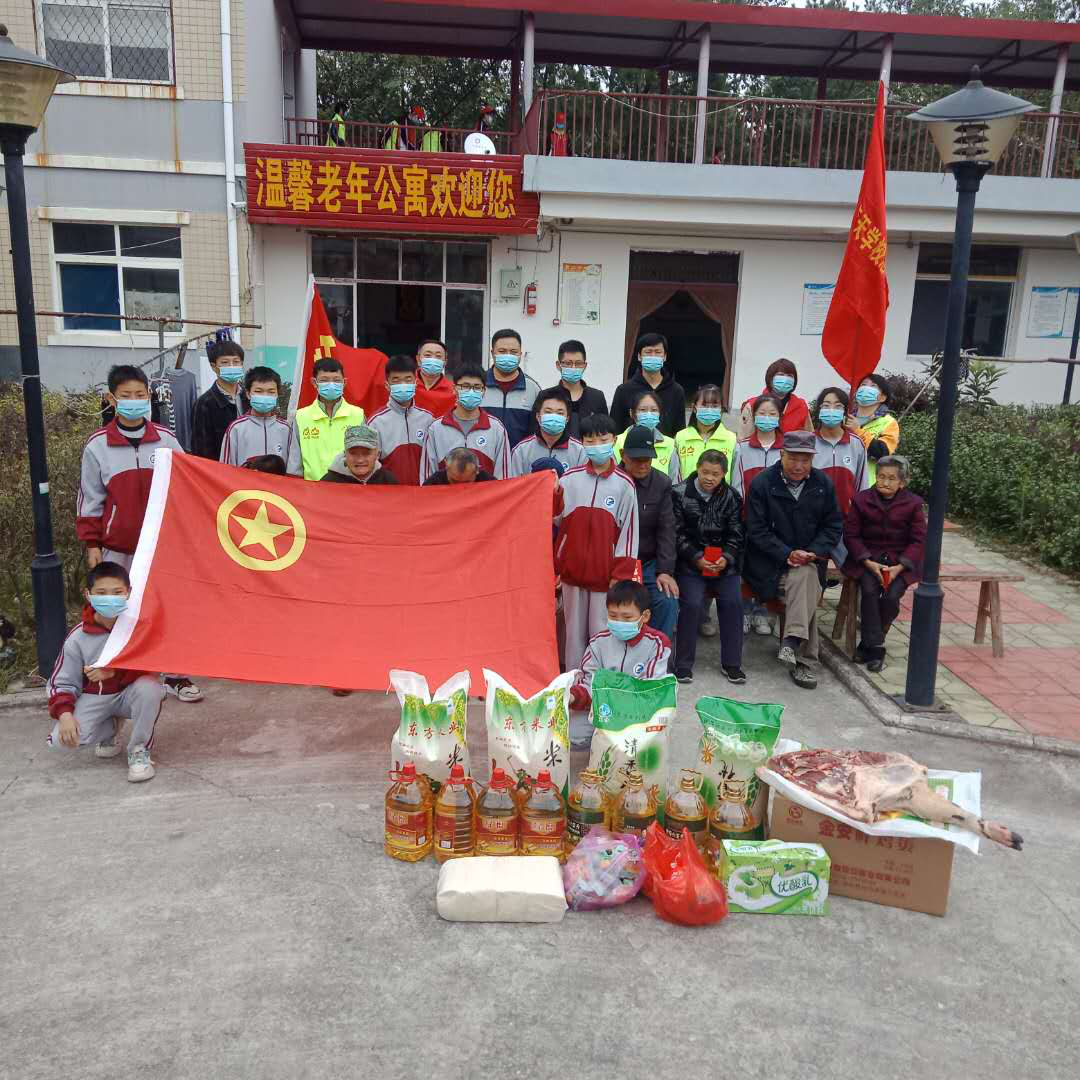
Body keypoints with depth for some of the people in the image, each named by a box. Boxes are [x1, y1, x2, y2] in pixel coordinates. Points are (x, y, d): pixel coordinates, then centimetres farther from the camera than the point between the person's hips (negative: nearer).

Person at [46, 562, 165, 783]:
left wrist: (113, 671, -30)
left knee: (149, 687, -36)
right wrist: (65, 713, -20)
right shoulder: (78, 637, -9)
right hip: (94, 697, 2)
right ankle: (110, 728, 12)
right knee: (62, 738, -23)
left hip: (129, 693, -1)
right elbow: (62, 683, -2)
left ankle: (139, 751, -13)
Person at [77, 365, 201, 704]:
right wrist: (91, 543, 2)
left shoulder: (166, 440, 1)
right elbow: (90, 498, 4)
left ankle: (174, 674, 17)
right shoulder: (97, 445, -1)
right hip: (118, 548, -1)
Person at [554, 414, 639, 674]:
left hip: (605, 572, -2)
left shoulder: (624, 484, -2)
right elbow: (555, 518, 3)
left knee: (602, 631, 2)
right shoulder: (570, 478, 2)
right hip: (572, 569, 2)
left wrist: (621, 573, -5)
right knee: (575, 630, 11)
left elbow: (628, 529, -2)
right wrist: (553, 494, -17)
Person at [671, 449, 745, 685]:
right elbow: (677, 534, -5)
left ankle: (731, 663, 5)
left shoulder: (732, 497, 5)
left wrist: (726, 558, -11)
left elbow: (737, 534, 6)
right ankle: (683, 664, -4)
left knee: (733, 602, -11)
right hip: (691, 561, -2)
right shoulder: (680, 494, -3)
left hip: (724, 562, 3)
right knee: (692, 604, -19)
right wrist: (696, 558, -15)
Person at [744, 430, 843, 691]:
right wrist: (787, 554, -18)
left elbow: (833, 525, 9)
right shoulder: (762, 483, -5)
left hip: (809, 560, 3)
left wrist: (814, 552, -9)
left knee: (805, 579, -31)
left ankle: (792, 642, -30)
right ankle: (804, 659, -26)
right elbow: (756, 530, -8)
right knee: (808, 584, -29)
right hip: (770, 562, -3)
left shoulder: (823, 484, 7)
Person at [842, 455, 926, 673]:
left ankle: (868, 644, -2)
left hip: (900, 562, 0)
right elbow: (851, 534, 0)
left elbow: (919, 540, -1)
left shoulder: (913, 504, 1)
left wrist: (899, 567, -14)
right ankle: (875, 647, -16)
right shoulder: (862, 500, 2)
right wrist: (868, 562, -13)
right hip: (867, 559, 0)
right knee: (869, 591, -27)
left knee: (891, 596, -23)